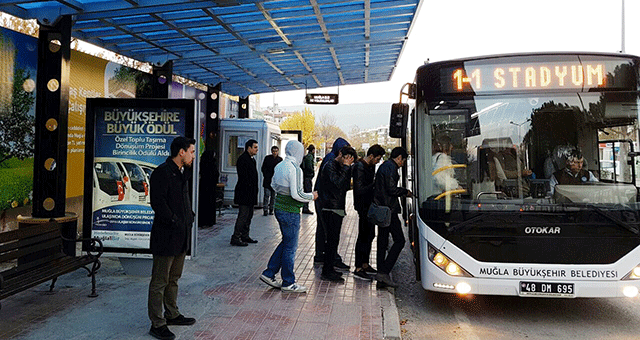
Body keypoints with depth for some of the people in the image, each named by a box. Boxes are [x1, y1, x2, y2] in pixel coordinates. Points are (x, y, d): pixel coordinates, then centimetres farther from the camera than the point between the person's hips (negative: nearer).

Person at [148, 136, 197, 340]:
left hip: (181, 235, 9)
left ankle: (172, 315, 31)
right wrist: (174, 222, -19)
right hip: (165, 236, -9)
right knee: (160, 281, 0)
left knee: (174, 278, 19)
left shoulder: (183, 173, 15)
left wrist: (189, 217, 11)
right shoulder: (162, 172, -14)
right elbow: (157, 202, -20)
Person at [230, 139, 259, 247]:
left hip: (250, 194, 10)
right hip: (244, 193, -10)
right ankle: (235, 238, -2)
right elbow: (243, 177, -20)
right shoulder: (243, 159, -14)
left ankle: (245, 236, 23)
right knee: (243, 216, -8)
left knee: (248, 215, 14)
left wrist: (254, 192, 17)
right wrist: (248, 189, -21)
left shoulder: (252, 159, 17)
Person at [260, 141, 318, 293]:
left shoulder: (279, 166, 7)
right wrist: (312, 196, -7)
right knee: (290, 246, 3)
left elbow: (274, 185, 19)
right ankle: (288, 283, 15)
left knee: (286, 242, 20)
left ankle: (269, 274, 23)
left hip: (279, 208, 9)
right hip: (290, 212, -9)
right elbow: (297, 194, -22)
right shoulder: (295, 169, -20)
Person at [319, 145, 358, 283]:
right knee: (332, 239, -7)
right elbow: (339, 183, -23)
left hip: (338, 209, 9)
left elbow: (346, 186, 13)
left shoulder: (340, 167, 17)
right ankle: (327, 272, -1)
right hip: (331, 209, -9)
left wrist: (348, 167, 3)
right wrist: (346, 167, -15)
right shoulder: (330, 166, -11)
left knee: (333, 239, 13)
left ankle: (328, 269, 21)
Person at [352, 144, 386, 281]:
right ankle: (358, 269, 1)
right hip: (363, 207, -10)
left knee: (370, 235, 16)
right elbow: (359, 190, -23)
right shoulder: (359, 168, -17)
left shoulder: (370, 167, 13)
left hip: (370, 206, 10)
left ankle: (365, 265, 27)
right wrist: (375, 184, -22)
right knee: (363, 236, -6)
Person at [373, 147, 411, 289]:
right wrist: (405, 192, -3)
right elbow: (391, 189, -18)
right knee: (399, 240, -5)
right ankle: (384, 272, -10)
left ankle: (381, 279, 13)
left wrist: (402, 192, 20)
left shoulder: (383, 166, 20)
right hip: (389, 210, -10)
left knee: (382, 242, 10)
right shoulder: (390, 167, -11)